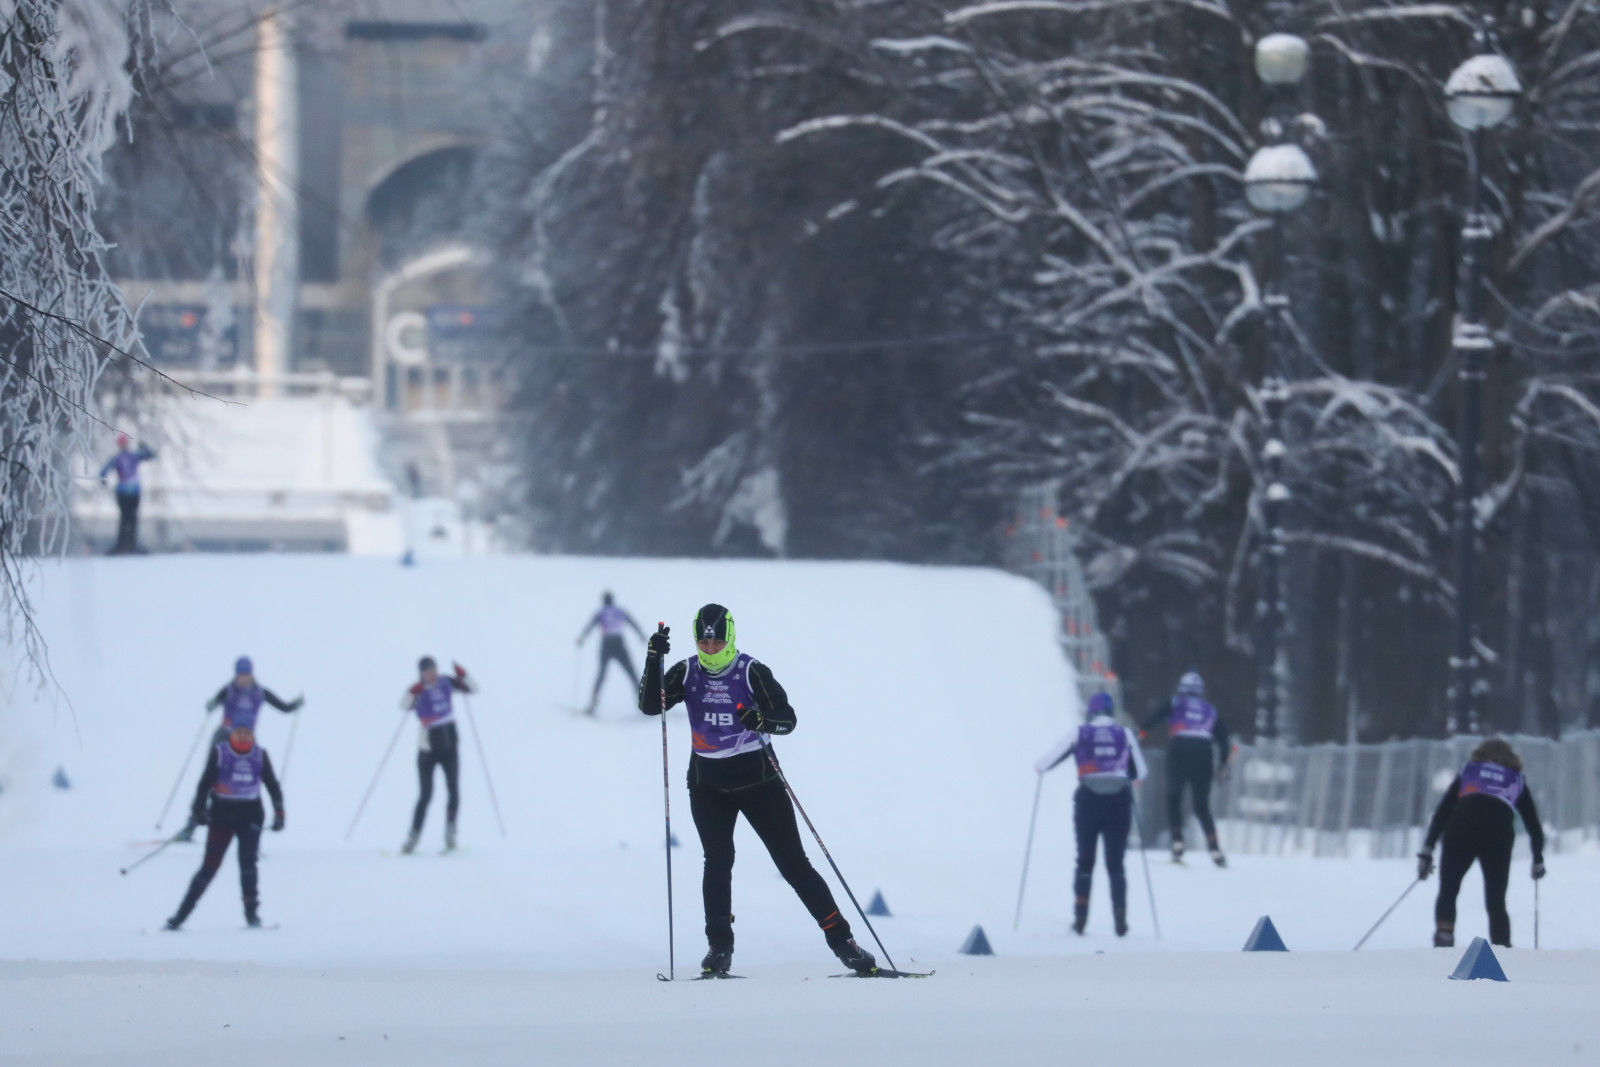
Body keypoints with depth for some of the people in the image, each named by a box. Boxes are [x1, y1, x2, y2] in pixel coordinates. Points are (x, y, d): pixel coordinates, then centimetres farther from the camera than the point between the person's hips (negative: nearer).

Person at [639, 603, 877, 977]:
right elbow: (650, 705, -8)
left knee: (793, 861, -3)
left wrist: (762, 720, -34)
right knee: (717, 861, -13)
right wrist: (654, 659, -20)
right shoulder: (687, 673, 0)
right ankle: (719, 948, -5)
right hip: (708, 781, 2)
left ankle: (841, 940, 0)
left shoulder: (752, 672, -10)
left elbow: (788, 719, -12)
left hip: (757, 777, -2)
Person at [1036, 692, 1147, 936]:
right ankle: (1120, 917, -3)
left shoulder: (1081, 734, 1)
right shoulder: (1125, 734, 3)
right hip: (1119, 803, 1)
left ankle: (1080, 917, 5)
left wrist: (1039, 766, 27)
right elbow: (1141, 772, 9)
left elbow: (1048, 762, 4)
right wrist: (1131, 778, 32)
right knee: (1115, 864, 9)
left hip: (1088, 802, -1)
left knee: (1084, 861, 13)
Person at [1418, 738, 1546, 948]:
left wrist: (1427, 849, 15)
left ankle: (1443, 939, -11)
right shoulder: (1517, 780, 29)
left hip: (1461, 829, 0)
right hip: (1499, 834, 0)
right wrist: (1538, 860, 40)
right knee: (1496, 903, 12)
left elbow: (1442, 812, 18)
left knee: (1448, 893, 11)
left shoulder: (1468, 771, 28)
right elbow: (1534, 825, 27)